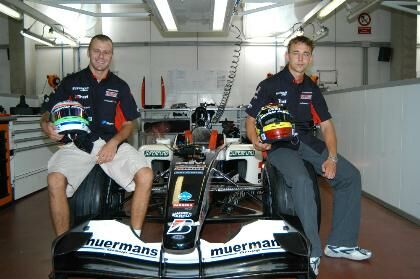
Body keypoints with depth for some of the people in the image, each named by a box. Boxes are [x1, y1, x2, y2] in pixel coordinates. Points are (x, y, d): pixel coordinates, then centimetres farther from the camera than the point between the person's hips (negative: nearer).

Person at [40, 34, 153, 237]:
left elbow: (128, 123, 13)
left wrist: (114, 142, -7)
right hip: (77, 144, -1)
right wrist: (47, 127, -13)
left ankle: (135, 236, -11)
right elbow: (47, 114, 12)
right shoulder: (71, 82, 14)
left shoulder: (120, 86, 17)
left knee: (145, 175, -25)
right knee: (55, 180, -30)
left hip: (112, 143, 1)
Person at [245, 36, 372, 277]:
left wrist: (332, 158, -4)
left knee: (351, 175, -7)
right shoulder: (270, 84, -1)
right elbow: (251, 119, 1)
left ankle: (341, 243, 1)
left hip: (307, 141, 6)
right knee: (302, 181, -34)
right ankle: (311, 252, -25)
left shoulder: (312, 88, 13)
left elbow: (326, 124, 11)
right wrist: (255, 139, -22)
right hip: (278, 145, -5)